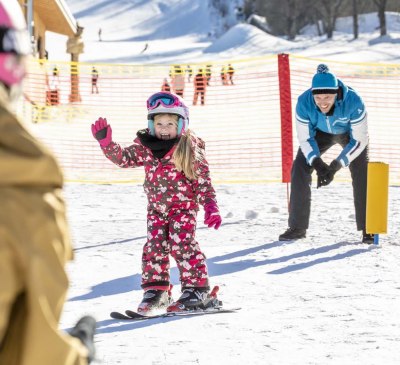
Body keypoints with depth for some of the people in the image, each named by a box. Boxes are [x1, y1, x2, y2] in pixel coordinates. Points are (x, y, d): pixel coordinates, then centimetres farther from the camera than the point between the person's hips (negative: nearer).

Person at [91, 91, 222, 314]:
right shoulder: (145, 148, 2)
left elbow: (203, 180, -9)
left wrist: (210, 207, -15)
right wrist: (106, 142, -12)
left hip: (184, 205, -5)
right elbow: (124, 158, 3)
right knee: (154, 246, 2)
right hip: (157, 208, 5)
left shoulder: (190, 149, -10)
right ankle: (155, 290, 11)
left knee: (181, 244, -13)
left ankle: (197, 289, -7)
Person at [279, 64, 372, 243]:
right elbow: (305, 138, -21)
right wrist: (317, 164, -38)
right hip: (320, 132, 2)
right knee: (300, 168, -10)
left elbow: (359, 140, -30)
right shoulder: (304, 103, -34)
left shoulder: (353, 101, -40)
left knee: (361, 173, -16)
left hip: (350, 133, -2)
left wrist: (337, 165, -38)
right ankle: (297, 227, 0)